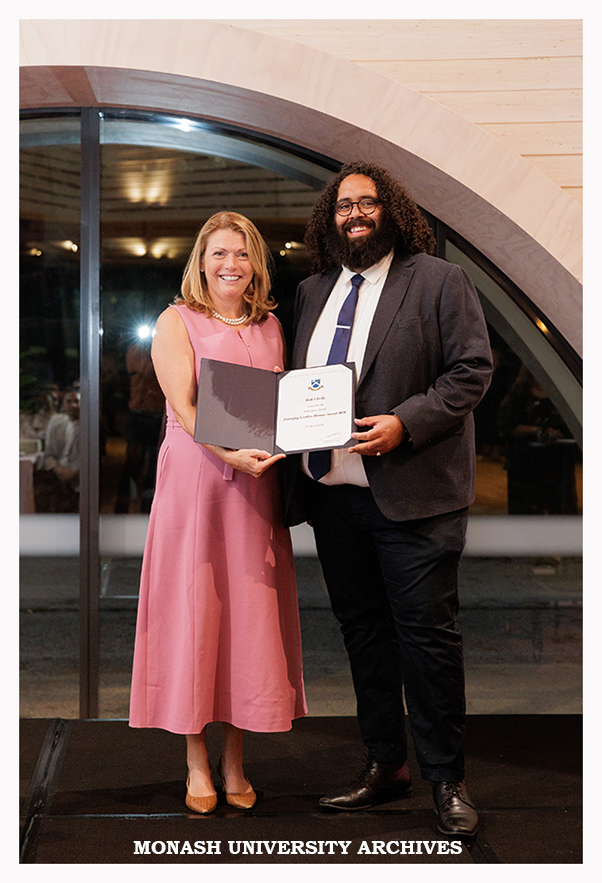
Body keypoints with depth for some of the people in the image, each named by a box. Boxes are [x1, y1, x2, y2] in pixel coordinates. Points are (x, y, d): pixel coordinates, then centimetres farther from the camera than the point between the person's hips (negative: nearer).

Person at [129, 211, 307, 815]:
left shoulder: (270, 326, 15)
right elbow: (184, 408, -9)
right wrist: (231, 454, -24)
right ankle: (197, 764, 11)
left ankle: (234, 760, 16)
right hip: (194, 477, -3)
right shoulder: (176, 322, 2)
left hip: (257, 483, 4)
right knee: (193, 607, 0)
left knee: (249, 612, 4)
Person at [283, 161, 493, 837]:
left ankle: (447, 780, 13)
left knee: (426, 633, -1)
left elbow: (472, 369, -6)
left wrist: (404, 423, -18)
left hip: (410, 491, -5)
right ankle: (384, 766, 26)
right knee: (362, 629, 13)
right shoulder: (312, 291, 17)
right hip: (330, 490, 6)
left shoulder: (439, 281, 0)